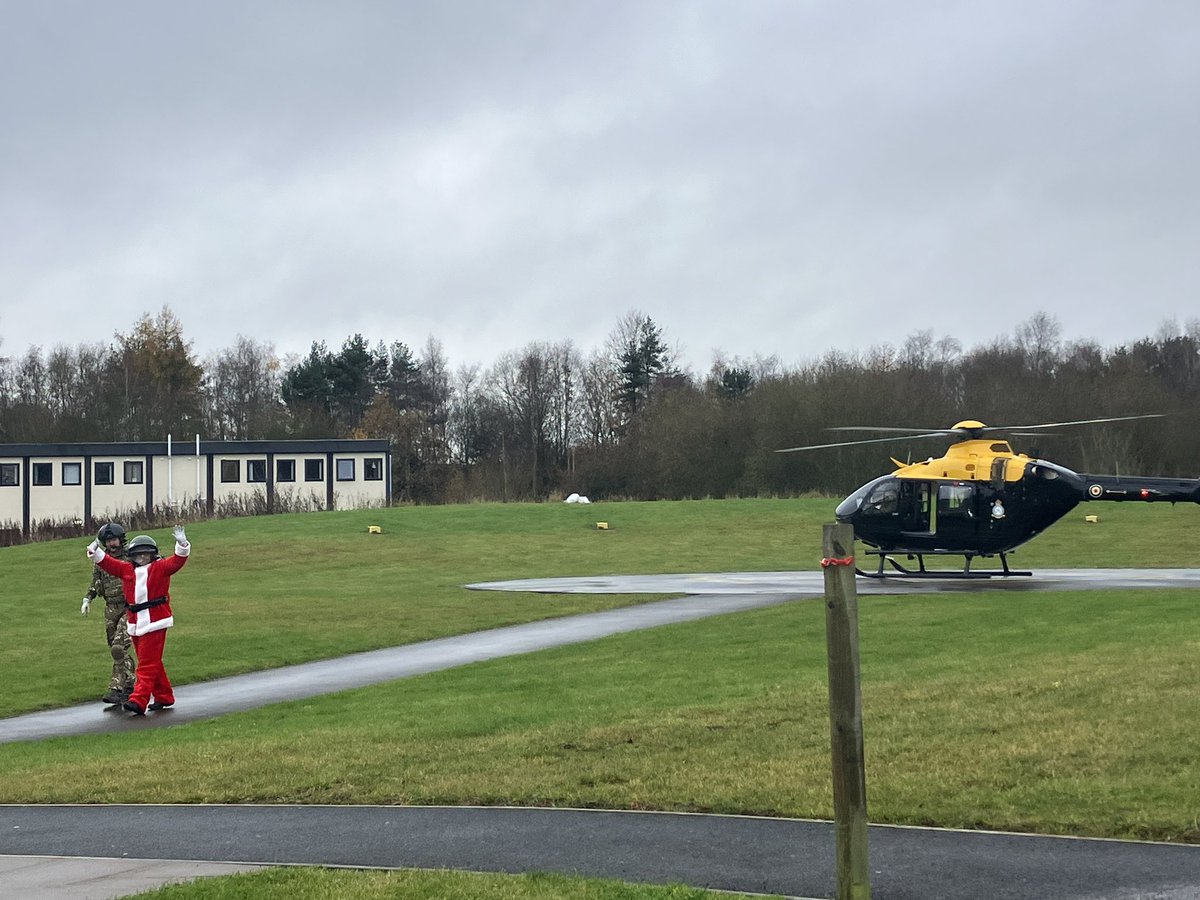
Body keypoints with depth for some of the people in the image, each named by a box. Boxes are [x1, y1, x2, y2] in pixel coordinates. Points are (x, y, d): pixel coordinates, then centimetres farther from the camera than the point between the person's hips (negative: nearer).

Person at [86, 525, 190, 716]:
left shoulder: (160, 568, 0)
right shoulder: (126, 569, 13)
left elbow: (176, 561, -12)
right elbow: (108, 563, 13)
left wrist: (182, 545, -28)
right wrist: (95, 552, -1)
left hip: (155, 623, -6)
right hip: (135, 623, 6)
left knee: (148, 664, -9)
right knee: (152, 663, 14)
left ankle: (139, 701, -16)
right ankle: (164, 696, 26)